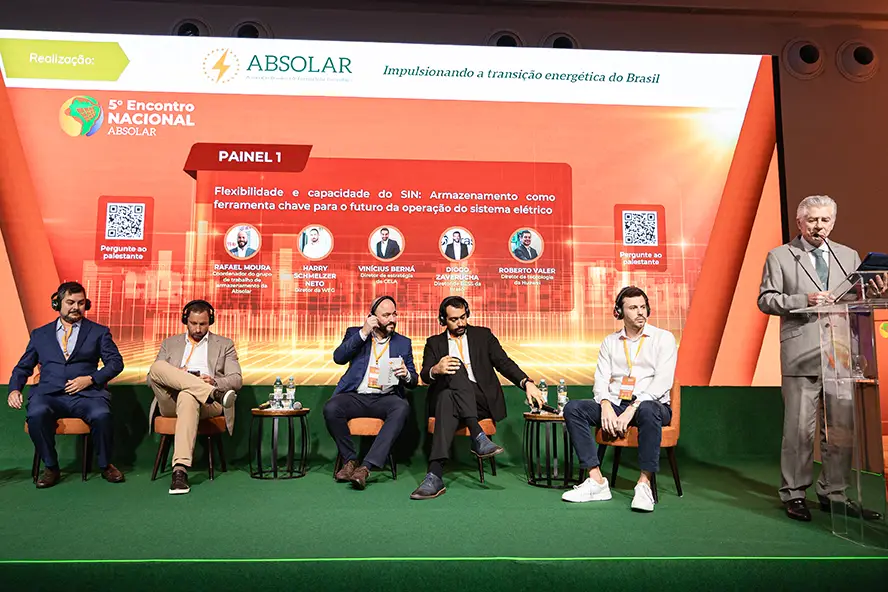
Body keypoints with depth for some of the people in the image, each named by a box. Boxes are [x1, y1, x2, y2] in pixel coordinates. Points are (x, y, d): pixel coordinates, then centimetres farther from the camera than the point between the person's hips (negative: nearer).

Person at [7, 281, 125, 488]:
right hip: (49, 394, 2)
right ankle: (50, 467, -10)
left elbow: (116, 362, 7)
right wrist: (14, 389, 1)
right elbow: (23, 367, 21)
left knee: (101, 415, -33)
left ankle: (105, 465, -6)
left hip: (86, 394, -1)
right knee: (36, 413, -33)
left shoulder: (99, 332, 15)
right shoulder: (39, 334, 21)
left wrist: (91, 379, -9)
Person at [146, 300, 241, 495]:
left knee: (188, 397, -39)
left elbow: (237, 380, 9)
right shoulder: (170, 343, 26)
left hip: (207, 404, -2)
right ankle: (213, 393, -38)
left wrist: (214, 381, -12)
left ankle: (180, 469, -45)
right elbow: (150, 379, 16)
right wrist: (173, 376, -6)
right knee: (157, 367, -26)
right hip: (170, 402, 2)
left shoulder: (224, 344, 19)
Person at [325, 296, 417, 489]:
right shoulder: (355, 333, 14)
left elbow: (413, 382, 11)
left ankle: (367, 466, -34)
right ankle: (350, 459, -8)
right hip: (355, 396, 0)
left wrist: (406, 374, -14)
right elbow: (338, 357, -4)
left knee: (402, 408, -33)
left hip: (385, 398, 0)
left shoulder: (403, 343, 15)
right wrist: (363, 333, -8)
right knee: (330, 408, -30)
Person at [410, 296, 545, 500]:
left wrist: (526, 383, -14)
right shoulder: (434, 343, 17)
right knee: (455, 371, -33)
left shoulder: (483, 335, 16)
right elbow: (425, 376, 4)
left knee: (448, 399, -34)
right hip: (445, 396, 1)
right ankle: (478, 436, -44)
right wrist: (436, 370, -22)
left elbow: (504, 362, 5)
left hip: (480, 400, 0)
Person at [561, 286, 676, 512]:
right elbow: (601, 379, 6)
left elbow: (662, 381, -10)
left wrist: (633, 408, -22)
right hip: (614, 405, 4)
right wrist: (606, 405, -16)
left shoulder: (663, 338, 3)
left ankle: (644, 483, -30)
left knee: (648, 410, -40)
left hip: (649, 405, -4)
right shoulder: (610, 342, 15)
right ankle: (596, 481, -22)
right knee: (573, 408, -19)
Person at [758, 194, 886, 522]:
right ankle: (794, 494, 11)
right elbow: (765, 299, -2)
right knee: (799, 429, 0)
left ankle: (834, 493, 23)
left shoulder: (849, 256, 16)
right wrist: (804, 300, -16)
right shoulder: (780, 256, 5)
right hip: (802, 356, -4)